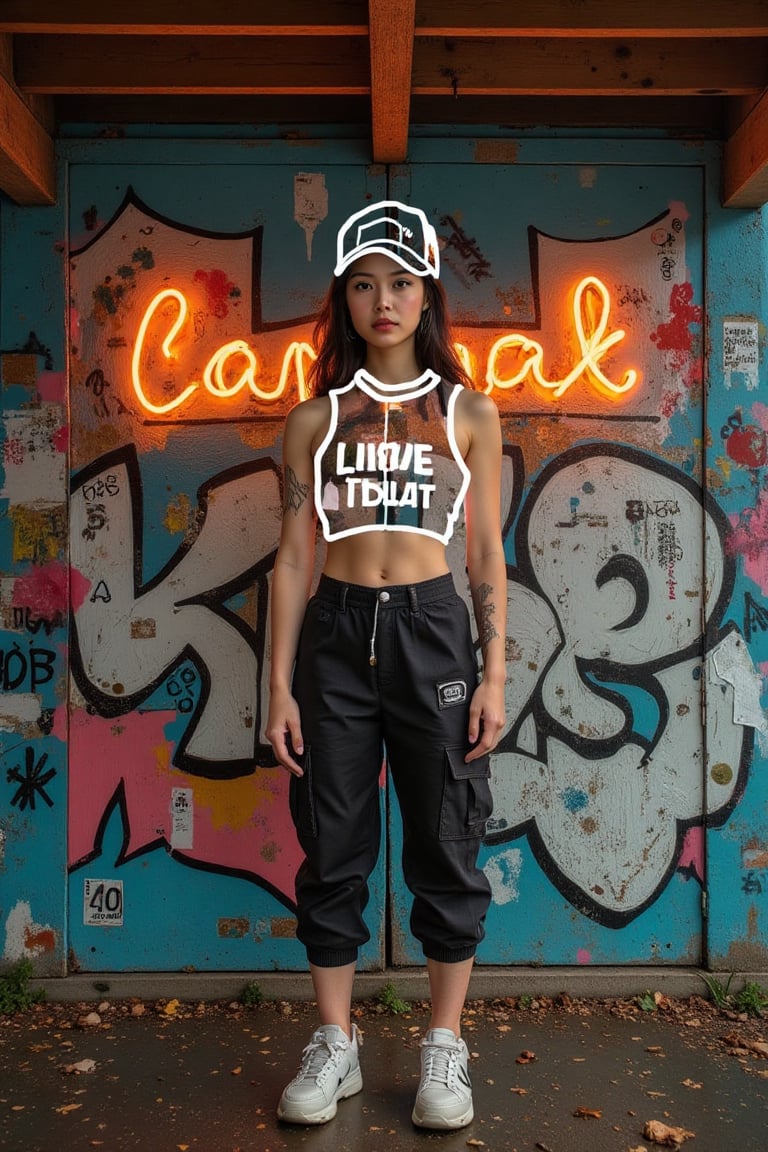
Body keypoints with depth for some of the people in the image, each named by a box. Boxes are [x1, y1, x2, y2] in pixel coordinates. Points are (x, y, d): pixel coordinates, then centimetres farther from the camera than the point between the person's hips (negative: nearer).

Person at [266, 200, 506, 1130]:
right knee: (334, 846, 8)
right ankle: (335, 1045, 26)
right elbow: (294, 556, 4)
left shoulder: (468, 412, 7)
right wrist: (280, 684, -1)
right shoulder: (315, 418, 7)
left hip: (432, 630, 0)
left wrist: (495, 674, -3)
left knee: (444, 845, 6)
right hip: (336, 634, 1)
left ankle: (444, 1048, 25)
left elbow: (486, 553, 5)